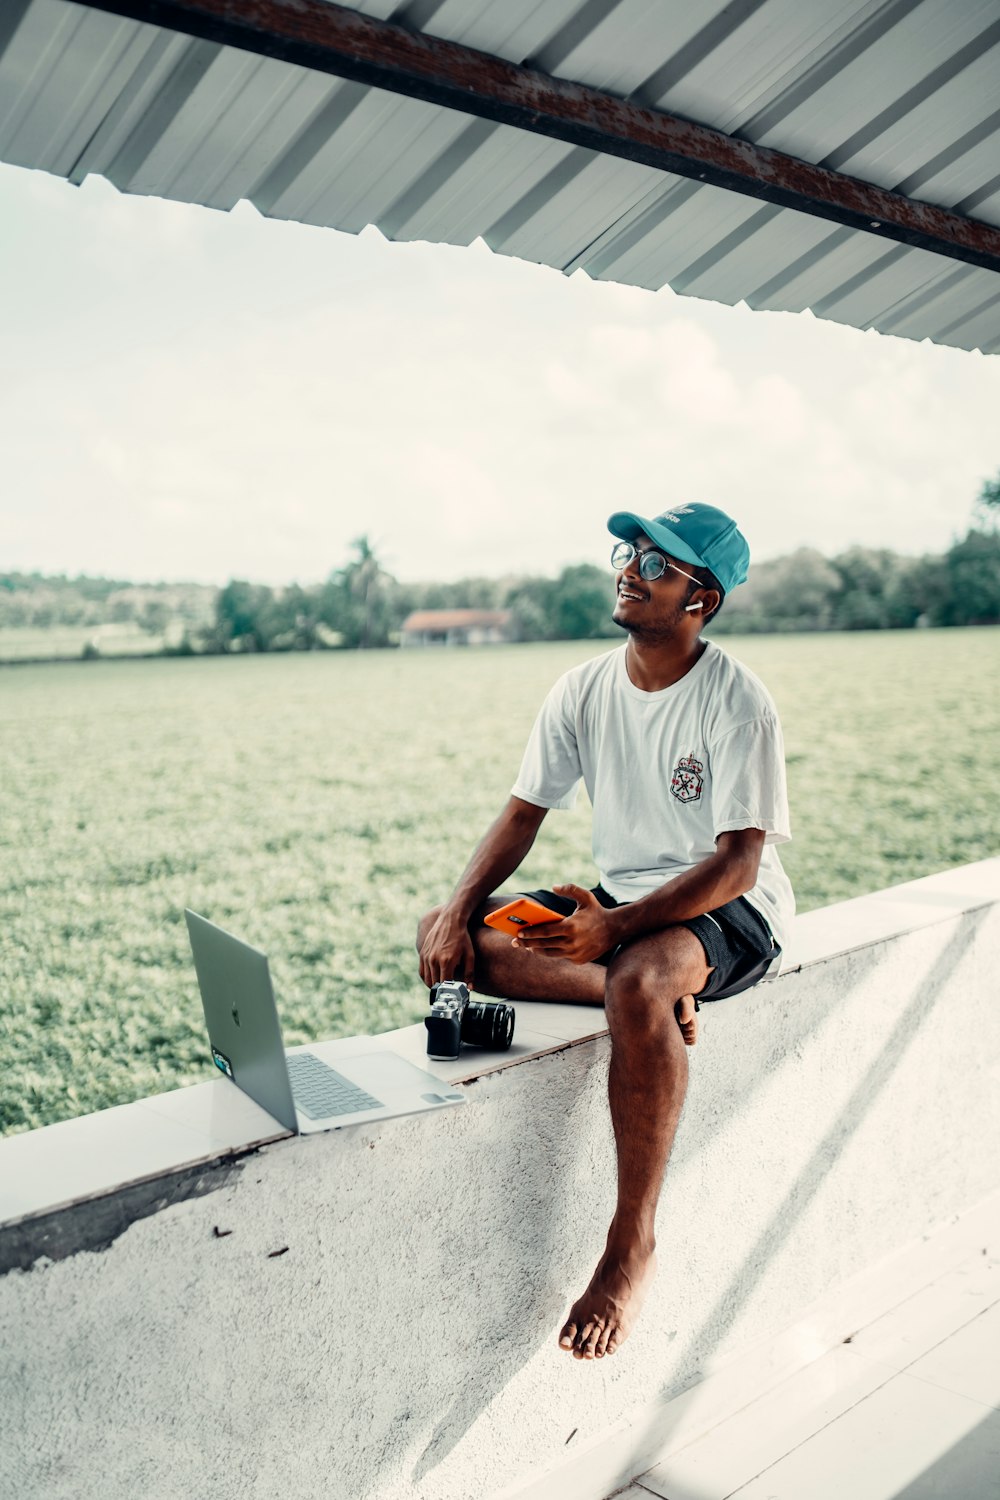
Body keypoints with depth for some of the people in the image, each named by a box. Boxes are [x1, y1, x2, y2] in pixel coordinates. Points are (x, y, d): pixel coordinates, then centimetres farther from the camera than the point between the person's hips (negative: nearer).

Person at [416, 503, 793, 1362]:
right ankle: (662, 999, -20)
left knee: (638, 981, -40)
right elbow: (524, 811, 4)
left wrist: (616, 927, -33)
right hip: (619, 901, 6)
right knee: (449, 939, -11)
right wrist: (460, 906, -13)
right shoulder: (585, 689, 1)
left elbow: (737, 863, -21)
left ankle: (633, 1244, -23)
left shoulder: (738, 702, -16)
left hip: (730, 909, -6)